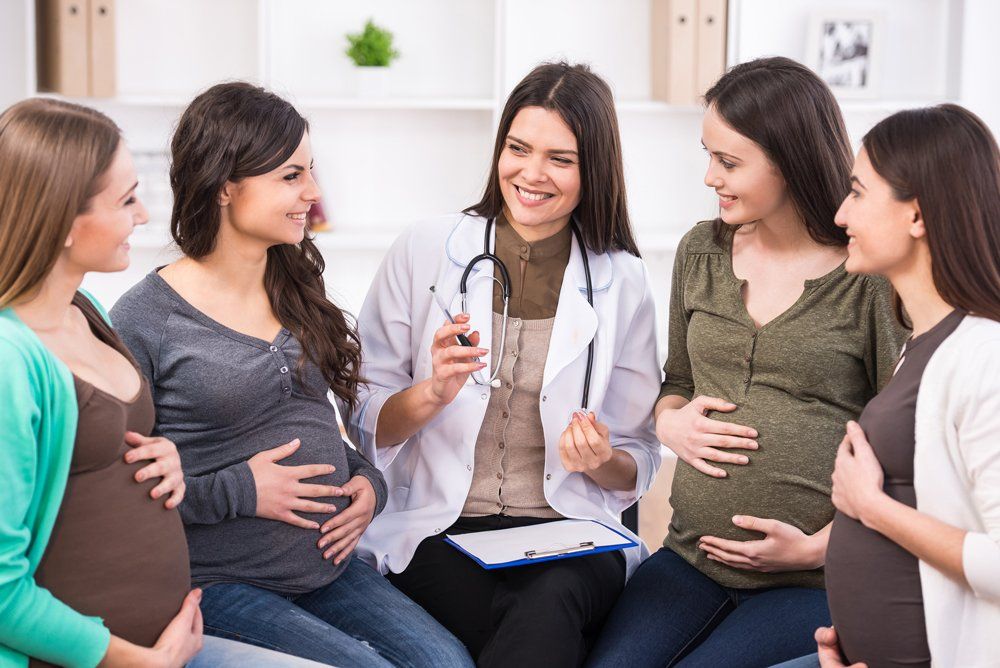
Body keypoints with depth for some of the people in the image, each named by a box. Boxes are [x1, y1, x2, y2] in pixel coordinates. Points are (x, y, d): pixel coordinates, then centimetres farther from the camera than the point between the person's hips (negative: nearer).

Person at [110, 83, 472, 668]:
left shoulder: (296, 292, 9)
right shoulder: (144, 321, -12)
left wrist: (369, 481, 1)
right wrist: (238, 492, -17)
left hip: (329, 564, 6)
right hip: (220, 586, -6)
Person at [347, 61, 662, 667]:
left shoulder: (621, 281, 8)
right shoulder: (424, 251, 5)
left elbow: (637, 467, 13)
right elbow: (365, 425, 6)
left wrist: (600, 461, -10)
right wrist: (432, 394, -14)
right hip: (436, 529, -1)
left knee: (549, 604, -34)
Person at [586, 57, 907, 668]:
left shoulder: (871, 280, -7)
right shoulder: (700, 252, 9)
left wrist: (820, 546, -13)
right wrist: (671, 422, -1)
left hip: (815, 580, -4)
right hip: (692, 560, 4)